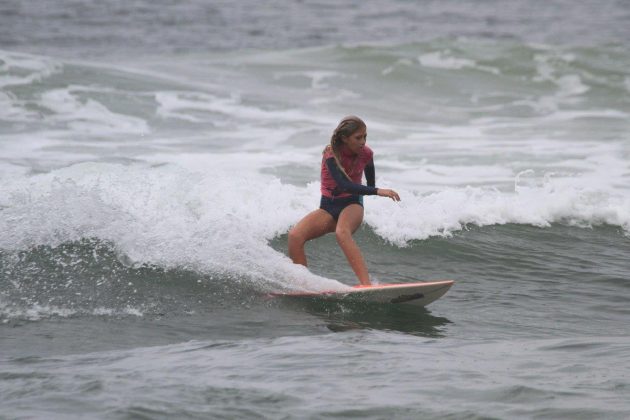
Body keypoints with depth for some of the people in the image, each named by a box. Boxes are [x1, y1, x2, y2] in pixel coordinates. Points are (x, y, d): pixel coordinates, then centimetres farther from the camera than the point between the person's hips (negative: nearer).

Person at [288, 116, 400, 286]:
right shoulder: (331, 155, -18)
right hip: (328, 208, 1)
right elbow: (343, 185, -34)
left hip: (352, 205, -1)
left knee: (342, 233, -37)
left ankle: (367, 284, -47)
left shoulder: (366, 154, -7)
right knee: (295, 236, -24)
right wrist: (377, 191, -41)